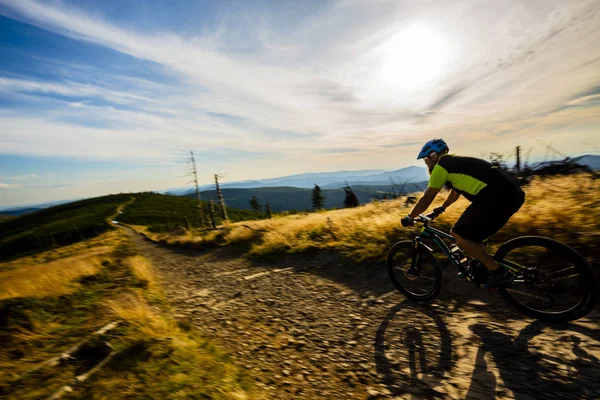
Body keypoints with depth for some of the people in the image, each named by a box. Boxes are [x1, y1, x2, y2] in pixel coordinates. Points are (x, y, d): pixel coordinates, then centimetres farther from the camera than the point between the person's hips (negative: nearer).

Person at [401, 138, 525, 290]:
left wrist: (409, 217, 11)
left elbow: (426, 200, -1)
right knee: (470, 233, 26)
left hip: (497, 196, -10)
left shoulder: (440, 166, -2)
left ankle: (499, 272, 3)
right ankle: (485, 267, 33)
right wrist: (441, 208, 52)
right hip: (512, 193, 10)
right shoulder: (455, 162, 25)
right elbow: (455, 192, 39)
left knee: (460, 236, -2)